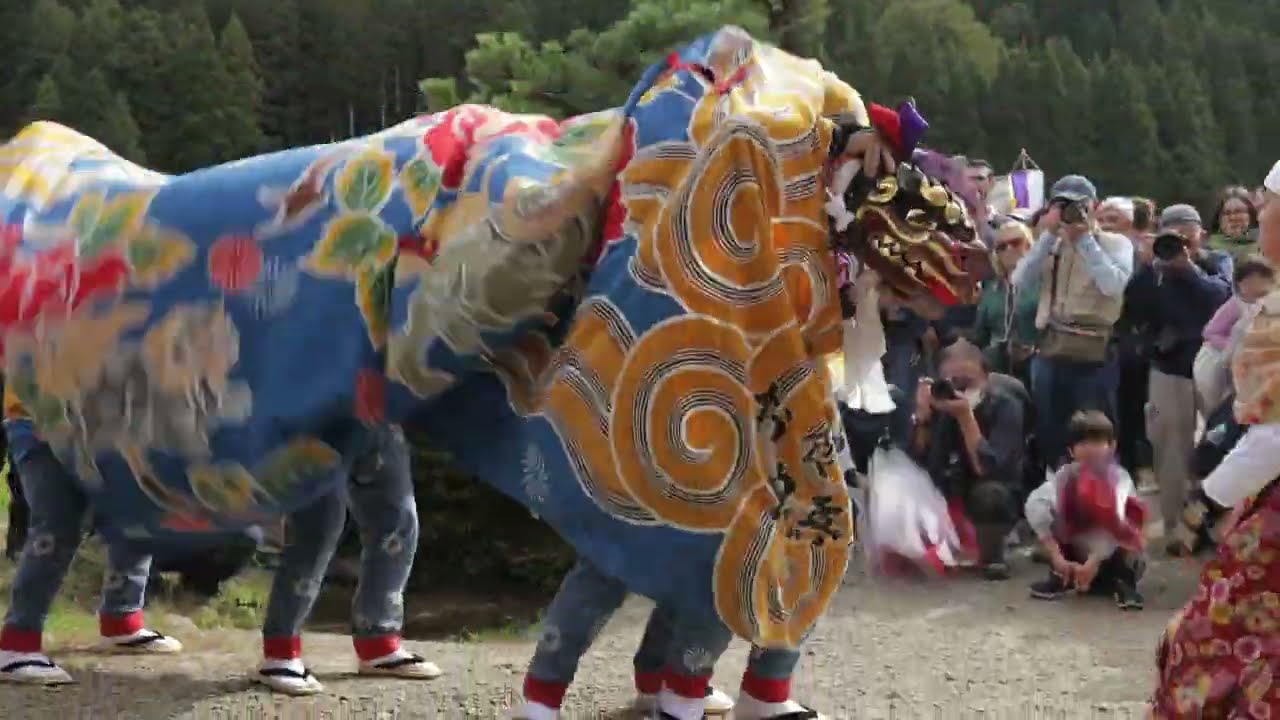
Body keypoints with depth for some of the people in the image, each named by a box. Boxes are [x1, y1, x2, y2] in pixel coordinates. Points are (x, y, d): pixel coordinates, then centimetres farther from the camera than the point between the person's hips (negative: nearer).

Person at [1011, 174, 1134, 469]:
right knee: (1050, 435, 11)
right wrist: (1049, 234, -6)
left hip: (1095, 353, -4)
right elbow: (1020, 281, -2)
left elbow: (1113, 285, -16)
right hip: (1050, 350, 4)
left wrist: (1085, 239, -11)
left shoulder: (1116, 243, 2)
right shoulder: (1051, 245, 12)